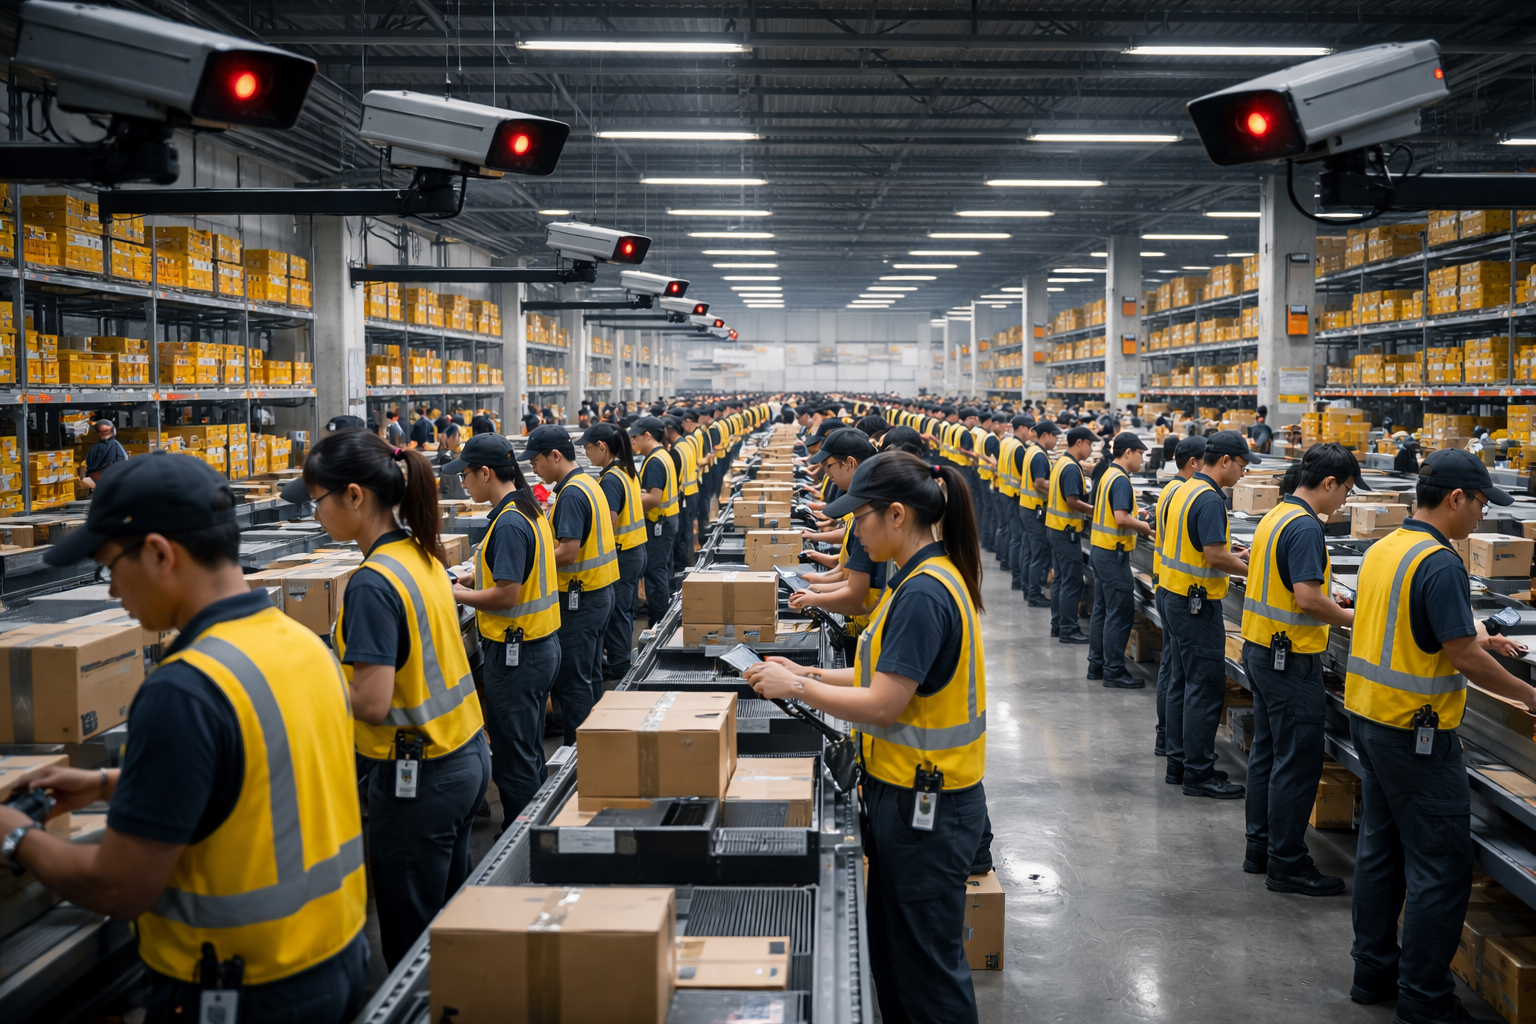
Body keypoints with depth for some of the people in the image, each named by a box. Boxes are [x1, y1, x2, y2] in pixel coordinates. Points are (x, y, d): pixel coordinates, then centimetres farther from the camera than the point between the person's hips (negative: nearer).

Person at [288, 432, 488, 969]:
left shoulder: (372, 584, -22)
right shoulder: (422, 555, 5)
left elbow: (372, 704, -24)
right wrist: (332, 666, 11)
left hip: (417, 779, -9)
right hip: (467, 757, 9)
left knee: (410, 942, 6)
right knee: (449, 921, 21)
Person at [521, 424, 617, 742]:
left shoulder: (571, 494, -20)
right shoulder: (589, 483, 11)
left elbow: (568, 552, -25)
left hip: (580, 598, -10)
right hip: (600, 592, 10)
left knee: (572, 682, -3)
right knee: (590, 674, 17)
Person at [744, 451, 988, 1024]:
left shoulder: (923, 595, -23)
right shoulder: (926, 578, 9)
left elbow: (882, 705, -24)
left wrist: (795, 687, -13)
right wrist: (809, 674, 8)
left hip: (924, 805, -10)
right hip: (911, 793, 10)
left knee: (925, 962, 4)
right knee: (892, 949, 20)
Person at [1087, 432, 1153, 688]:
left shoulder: (1108, 475, 12)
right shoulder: (1121, 480, -17)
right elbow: (1121, 518, -26)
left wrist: (1134, 516, 14)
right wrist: (1146, 527, -13)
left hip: (1099, 549, 10)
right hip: (1113, 553, -10)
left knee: (1102, 609, 15)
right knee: (1120, 614, -5)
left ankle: (1096, 664, 21)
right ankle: (1114, 671, -2)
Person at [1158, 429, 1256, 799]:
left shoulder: (1183, 491, 11)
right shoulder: (1209, 499, -19)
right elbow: (1214, 557, -23)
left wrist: (1232, 556, 16)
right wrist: (1252, 571, -9)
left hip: (1175, 599, 10)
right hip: (1198, 604, -10)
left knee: (1184, 682, 15)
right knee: (1206, 688, -4)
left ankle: (1178, 764, 22)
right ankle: (1198, 774, 1)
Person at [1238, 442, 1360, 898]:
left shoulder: (1275, 515, 11)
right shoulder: (1304, 527, -20)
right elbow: (1308, 599, -25)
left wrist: (1327, 601, 16)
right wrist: (1353, 619, -11)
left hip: (1260, 650, 10)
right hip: (1291, 658, -10)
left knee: (1267, 752, 16)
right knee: (1297, 763, -2)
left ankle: (1260, 847, 25)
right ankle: (1287, 865, 5)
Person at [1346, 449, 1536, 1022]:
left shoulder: (1383, 549, 7)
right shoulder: (1440, 564, -20)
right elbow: (1465, 659, -19)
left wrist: (1474, 641, 18)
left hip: (1368, 715, 9)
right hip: (1415, 734, -9)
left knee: (1380, 850, 17)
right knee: (1441, 868, 1)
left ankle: (1374, 971, 26)